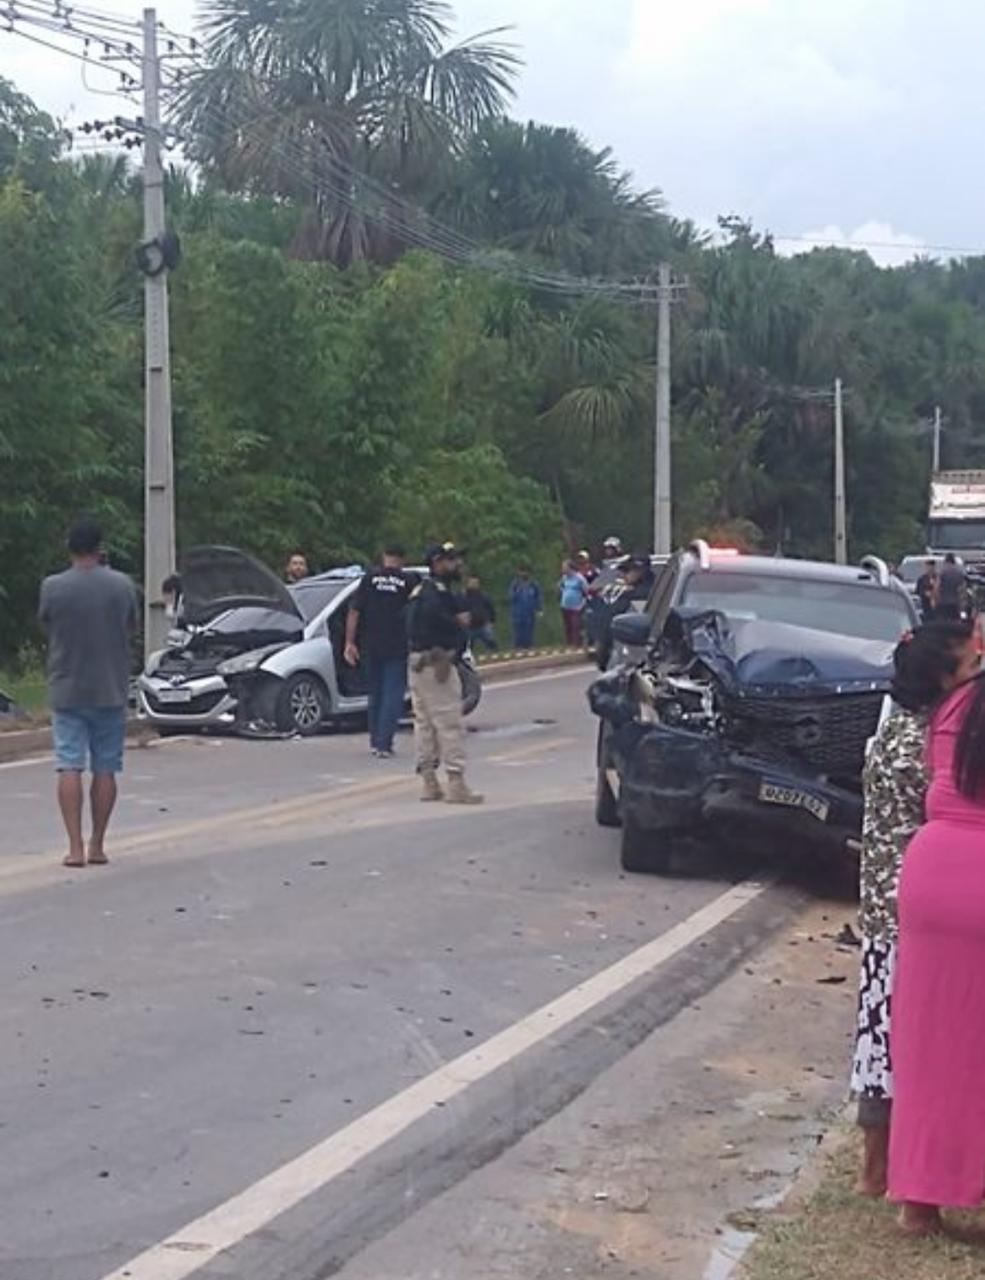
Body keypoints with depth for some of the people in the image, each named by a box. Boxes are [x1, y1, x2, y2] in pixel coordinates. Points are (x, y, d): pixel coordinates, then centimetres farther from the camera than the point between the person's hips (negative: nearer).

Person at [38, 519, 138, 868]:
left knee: (69, 768, 1)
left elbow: (46, 626, 8)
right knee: (105, 770, 8)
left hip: (67, 691, -1)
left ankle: (75, 847, -5)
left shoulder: (52, 587, -8)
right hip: (110, 691, 1)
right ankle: (97, 846, 11)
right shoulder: (122, 586, -5)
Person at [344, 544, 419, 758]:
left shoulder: (369, 578, 2)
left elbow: (354, 612, -1)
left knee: (375, 692, 16)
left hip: (371, 646, 3)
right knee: (393, 694, 0)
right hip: (398, 647, -3)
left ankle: (375, 741, 19)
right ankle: (384, 743, -8)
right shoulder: (410, 581, -3)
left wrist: (350, 642, 1)